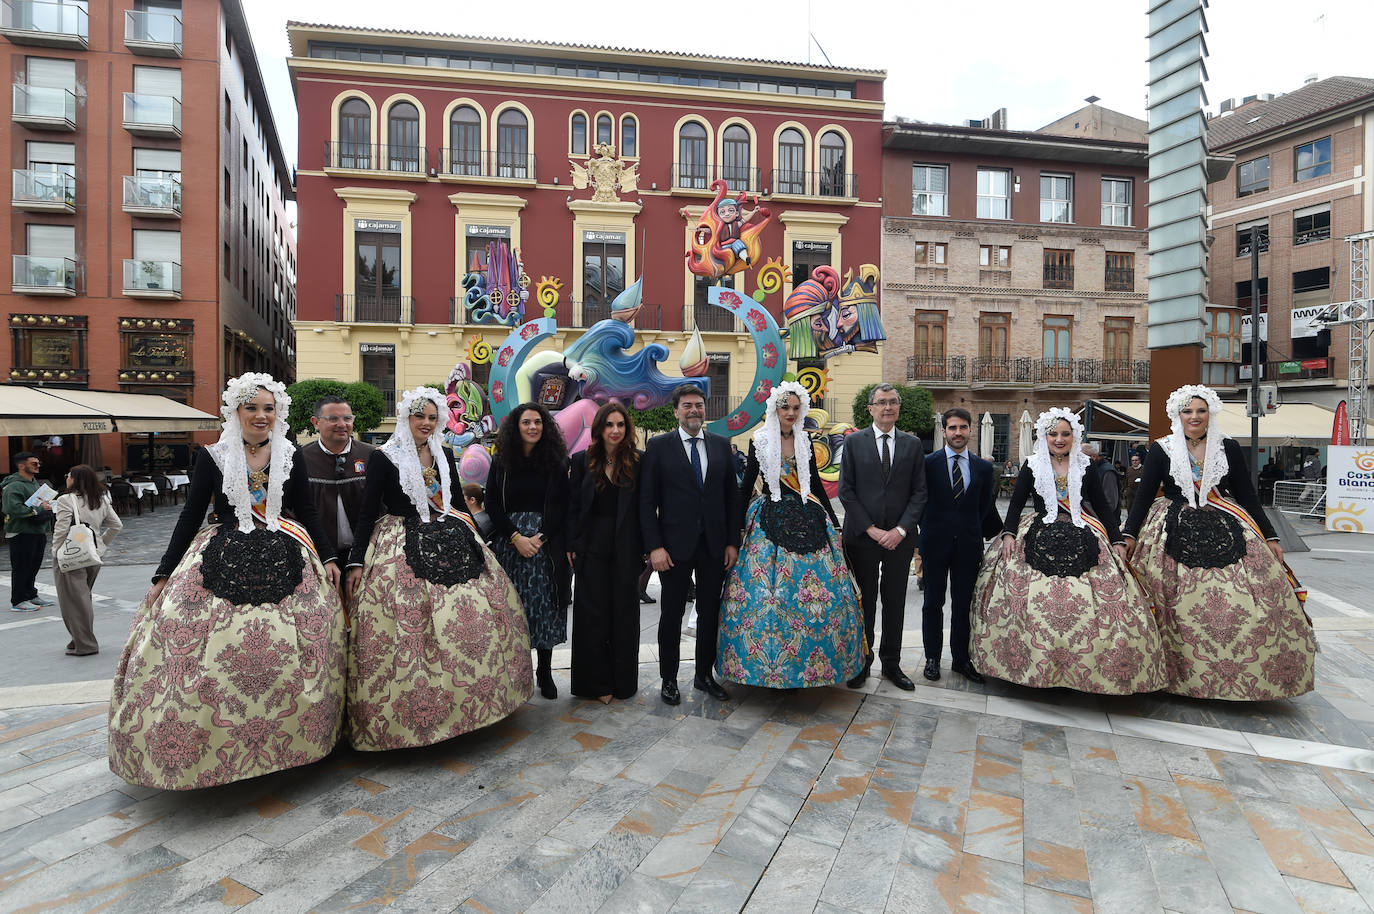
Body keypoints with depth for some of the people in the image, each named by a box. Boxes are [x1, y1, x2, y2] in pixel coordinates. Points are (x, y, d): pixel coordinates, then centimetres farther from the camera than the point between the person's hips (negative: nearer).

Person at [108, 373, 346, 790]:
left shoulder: (291, 457, 8)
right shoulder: (212, 456, 5)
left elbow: (308, 512, 11)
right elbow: (190, 515, 6)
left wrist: (328, 558, 3)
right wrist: (164, 575, 3)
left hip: (284, 562, 1)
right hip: (222, 562, 0)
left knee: (287, 650, -6)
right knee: (211, 651, -10)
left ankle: (287, 741, 8)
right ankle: (211, 748, 5)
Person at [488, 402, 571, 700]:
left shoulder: (557, 462, 1)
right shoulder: (502, 461, 4)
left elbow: (563, 506, -1)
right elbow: (492, 504, 1)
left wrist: (541, 537, -11)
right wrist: (516, 537, -9)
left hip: (548, 543, -1)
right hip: (509, 543, 1)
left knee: (546, 606, 2)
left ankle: (545, 672, 13)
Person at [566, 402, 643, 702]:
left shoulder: (636, 463, 1)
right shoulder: (582, 460, 2)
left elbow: (642, 507, 1)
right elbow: (572, 505, 2)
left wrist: (644, 547, -4)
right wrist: (571, 545, -3)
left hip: (626, 549, 0)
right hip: (592, 547, 0)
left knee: (624, 612, 8)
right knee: (593, 613, 5)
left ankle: (623, 681, 22)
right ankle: (596, 682, 18)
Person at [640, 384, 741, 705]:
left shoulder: (721, 445, 6)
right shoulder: (658, 446, -3)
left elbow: (732, 496, 8)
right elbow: (647, 500, -5)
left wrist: (732, 542, 2)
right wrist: (654, 546, -12)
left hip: (714, 545, 3)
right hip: (675, 546, -3)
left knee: (710, 613, 13)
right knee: (672, 614, 8)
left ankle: (704, 675, 29)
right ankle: (669, 679, 24)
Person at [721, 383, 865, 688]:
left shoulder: (805, 442, 9)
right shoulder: (760, 442, -1)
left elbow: (816, 484, 15)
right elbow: (746, 487, 1)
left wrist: (835, 523, 14)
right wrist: (736, 526, -4)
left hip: (807, 520, 4)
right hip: (771, 523, -3)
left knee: (819, 587, 2)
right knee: (769, 592, -4)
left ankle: (815, 661, 17)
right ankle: (769, 663, 12)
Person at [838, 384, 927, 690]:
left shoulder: (913, 444, 7)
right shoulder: (854, 442, 2)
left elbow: (919, 492, 3)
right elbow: (846, 490, -3)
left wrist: (901, 529, -9)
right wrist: (870, 528, -10)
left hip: (900, 537, 2)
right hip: (862, 536, -1)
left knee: (895, 602, 9)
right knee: (864, 601, 5)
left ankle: (892, 663, 22)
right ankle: (862, 662, 18)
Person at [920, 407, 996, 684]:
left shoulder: (984, 468, 6)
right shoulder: (928, 463, -4)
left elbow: (985, 507, 12)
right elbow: (920, 500, -1)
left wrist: (969, 530, 8)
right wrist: (929, 530, -1)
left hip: (968, 545, 2)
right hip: (936, 543, -2)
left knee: (963, 604, 10)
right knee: (934, 603, 8)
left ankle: (960, 659, 22)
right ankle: (932, 658, 20)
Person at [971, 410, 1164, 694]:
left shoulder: (1085, 466, 10)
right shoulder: (1032, 465, 6)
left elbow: (1102, 506, 11)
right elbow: (1016, 503, 4)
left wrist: (1117, 540, 4)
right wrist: (1009, 533, -10)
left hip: (1082, 542, 2)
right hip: (1041, 540, -1)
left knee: (1086, 605, -7)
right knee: (1036, 603, -8)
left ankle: (1087, 669, 4)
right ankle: (1038, 668, 4)